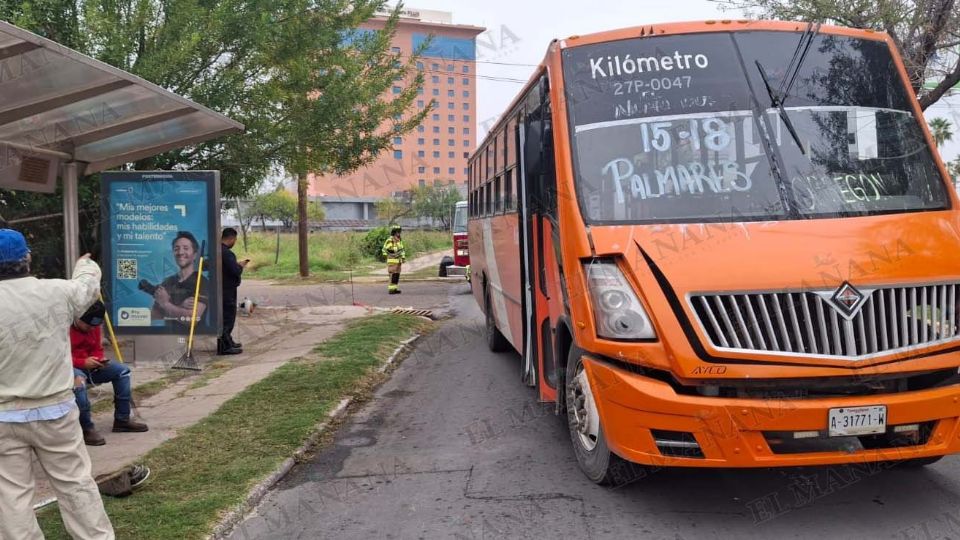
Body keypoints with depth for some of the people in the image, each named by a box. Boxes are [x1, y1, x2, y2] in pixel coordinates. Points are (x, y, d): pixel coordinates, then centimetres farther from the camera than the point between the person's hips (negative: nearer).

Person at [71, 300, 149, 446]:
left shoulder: (93, 327, 4)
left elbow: (97, 350, 12)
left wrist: (99, 360, -11)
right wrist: (82, 362, -29)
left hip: (89, 365, 8)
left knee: (121, 370, -3)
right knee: (79, 379, -41)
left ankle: (122, 419, -1)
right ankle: (86, 429, -34)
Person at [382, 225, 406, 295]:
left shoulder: (399, 240, 12)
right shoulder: (390, 240, -15)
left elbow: (401, 250, 18)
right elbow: (385, 250, -13)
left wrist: (403, 258, 9)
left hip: (398, 261, 8)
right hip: (392, 261, -8)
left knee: (397, 275, 7)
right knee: (393, 275, -9)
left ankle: (395, 289, 12)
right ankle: (391, 289, -6)